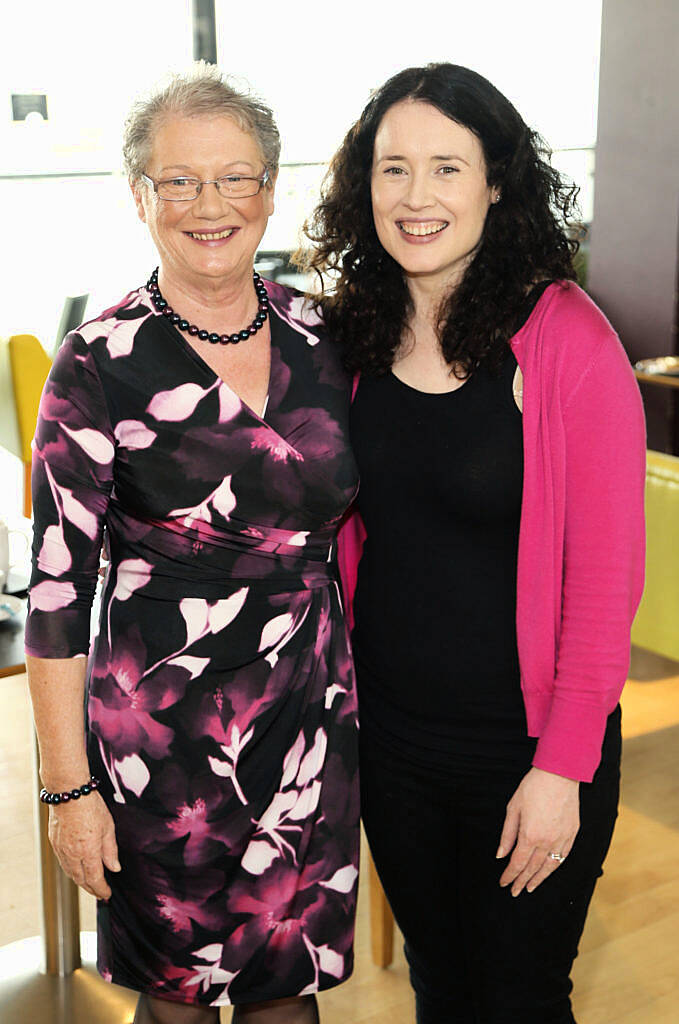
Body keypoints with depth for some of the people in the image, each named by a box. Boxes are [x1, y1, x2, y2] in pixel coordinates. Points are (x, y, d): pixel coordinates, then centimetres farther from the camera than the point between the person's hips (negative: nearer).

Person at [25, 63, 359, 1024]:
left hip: (312, 714, 4)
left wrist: (349, 683, 12)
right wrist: (68, 784, -10)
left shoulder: (315, 334, 1)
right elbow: (58, 582, -11)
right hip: (162, 727, -3)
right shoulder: (103, 360, -12)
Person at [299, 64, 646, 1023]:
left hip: (527, 745, -4)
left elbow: (606, 572, -16)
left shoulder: (567, 340, -18)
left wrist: (563, 767, -15)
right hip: (387, 728, 5)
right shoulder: (357, 334, -2)